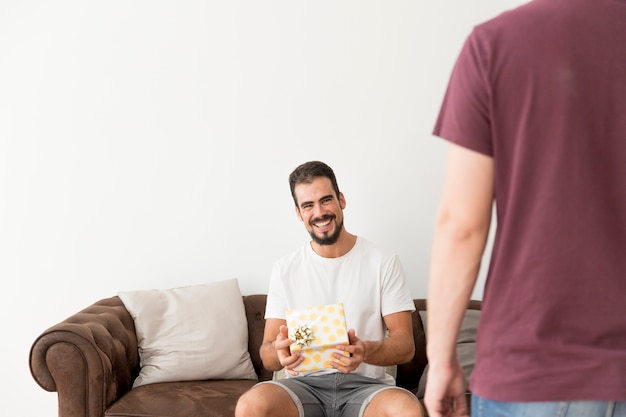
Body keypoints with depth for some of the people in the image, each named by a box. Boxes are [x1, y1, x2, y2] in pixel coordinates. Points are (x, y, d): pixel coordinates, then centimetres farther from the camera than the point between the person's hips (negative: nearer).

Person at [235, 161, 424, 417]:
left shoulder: (384, 262, 4)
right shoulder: (285, 269, 9)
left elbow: (405, 345, 0)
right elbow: (268, 357, 6)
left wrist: (365, 351, -23)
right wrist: (279, 352, -20)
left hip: (365, 384, -1)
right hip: (304, 383, 1)